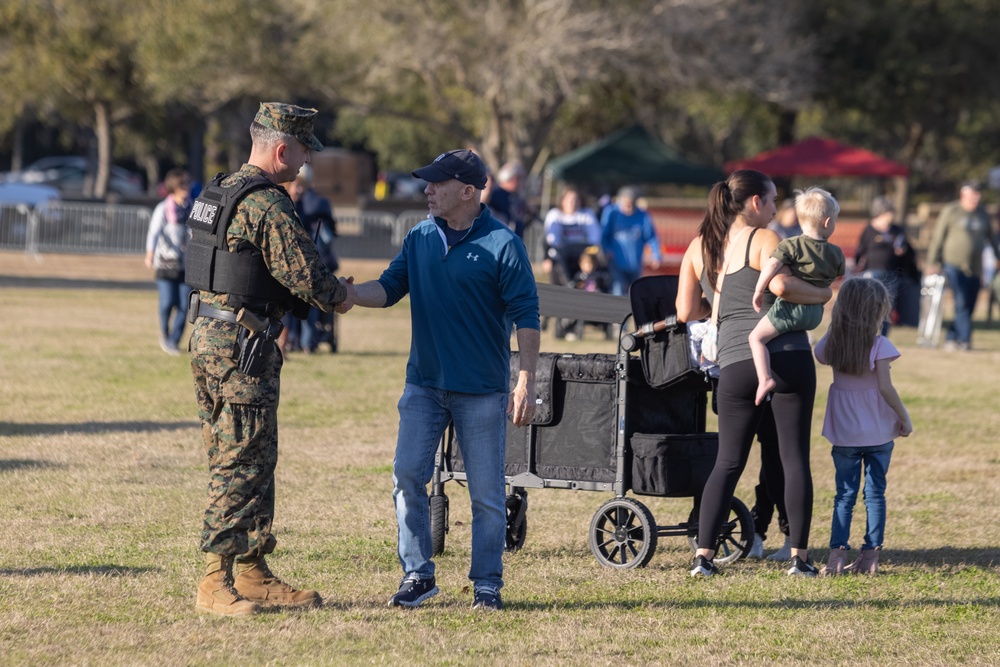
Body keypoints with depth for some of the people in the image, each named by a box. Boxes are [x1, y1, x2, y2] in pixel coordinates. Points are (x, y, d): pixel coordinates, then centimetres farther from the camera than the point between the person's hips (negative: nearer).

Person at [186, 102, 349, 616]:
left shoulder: (217, 193, 15)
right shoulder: (267, 205, -16)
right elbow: (304, 274, -18)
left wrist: (314, 294, 16)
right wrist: (337, 295, 3)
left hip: (208, 336, 10)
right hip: (243, 346, -10)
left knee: (247, 459, 14)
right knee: (242, 463, -8)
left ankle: (252, 572, 20)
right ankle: (216, 583, -8)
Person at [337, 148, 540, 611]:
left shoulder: (502, 244, -8)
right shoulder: (419, 239, 7)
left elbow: (526, 316, -7)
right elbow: (389, 288, 7)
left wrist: (526, 382, -12)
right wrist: (346, 292, -14)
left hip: (483, 390, -4)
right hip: (424, 383, 4)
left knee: (486, 492, 2)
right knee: (407, 475, -3)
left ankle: (487, 585, 12)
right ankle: (417, 574, 8)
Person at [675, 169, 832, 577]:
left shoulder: (699, 247, 12)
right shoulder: (763, 239, -3)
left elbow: (686, 312, 10)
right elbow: (780, 285, -22)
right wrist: (821, 294, -6)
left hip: (735, 364, 4)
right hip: (788, 356, -4)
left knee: (728, 462, 9)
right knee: (795, 459, 3)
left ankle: (704, 555, 0)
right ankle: (799, 556, 2)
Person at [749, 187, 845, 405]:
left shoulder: (792, 245, -9)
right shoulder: (836, 253, 4)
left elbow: (772, 265, -22)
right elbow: (836, 279, 19)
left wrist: (758, 291, -16)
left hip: (792, 307, -6)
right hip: (816, 313, 6)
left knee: (757, 337, -7)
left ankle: (765, 379, -23)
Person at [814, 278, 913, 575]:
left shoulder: (831, 343, -2)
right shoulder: (879, 345, -13)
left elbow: (819, 355, 20)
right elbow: (885, 388, -14)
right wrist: (904, 417, -4)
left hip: (844, 434, 2)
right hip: (878, 433, -2)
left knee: (845, 493, 8)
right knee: (875, 492, 7)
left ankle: (837, 553, -3)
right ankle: (870, 557, 5)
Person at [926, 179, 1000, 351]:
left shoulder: (982, 214, 14)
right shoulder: (951, 211, -1)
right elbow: (938, 237, 0)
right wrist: (933, 263, -3)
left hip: (975, 269, 5)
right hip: (954, 264, -5)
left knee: (969, 307, 3)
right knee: (962, 303, -16)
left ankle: (951, 339, 13)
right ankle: (965, 339, -19)